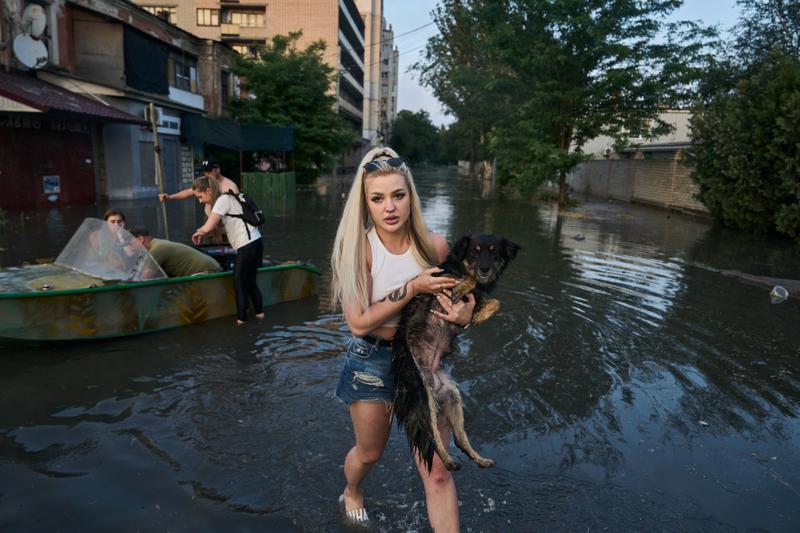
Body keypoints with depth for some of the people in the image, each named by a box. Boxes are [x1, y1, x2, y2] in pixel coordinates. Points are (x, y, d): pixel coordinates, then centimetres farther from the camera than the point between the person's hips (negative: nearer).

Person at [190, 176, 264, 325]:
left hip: (248, 246, -9)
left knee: (239, 281, 4)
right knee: (250, 280, 19)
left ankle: (241, 317, 13)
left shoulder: (223, 200, -11)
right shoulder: (225, 199, 17)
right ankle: (259, 311, 26)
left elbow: (208, 228, -21)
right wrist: (201, 232, 8)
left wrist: (198, 232, -1)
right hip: (254, 243, 9)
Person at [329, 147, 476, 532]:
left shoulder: (434, 246, -11)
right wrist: (413, 288, -27)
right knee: (369, 453, 23)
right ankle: (352, 494, 58)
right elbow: (359, 323, -22)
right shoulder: (358, 248, -18)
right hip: (372, 363, -1)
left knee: (437, 473, 1)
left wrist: (463, 317, -17)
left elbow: (457, 296, 6)